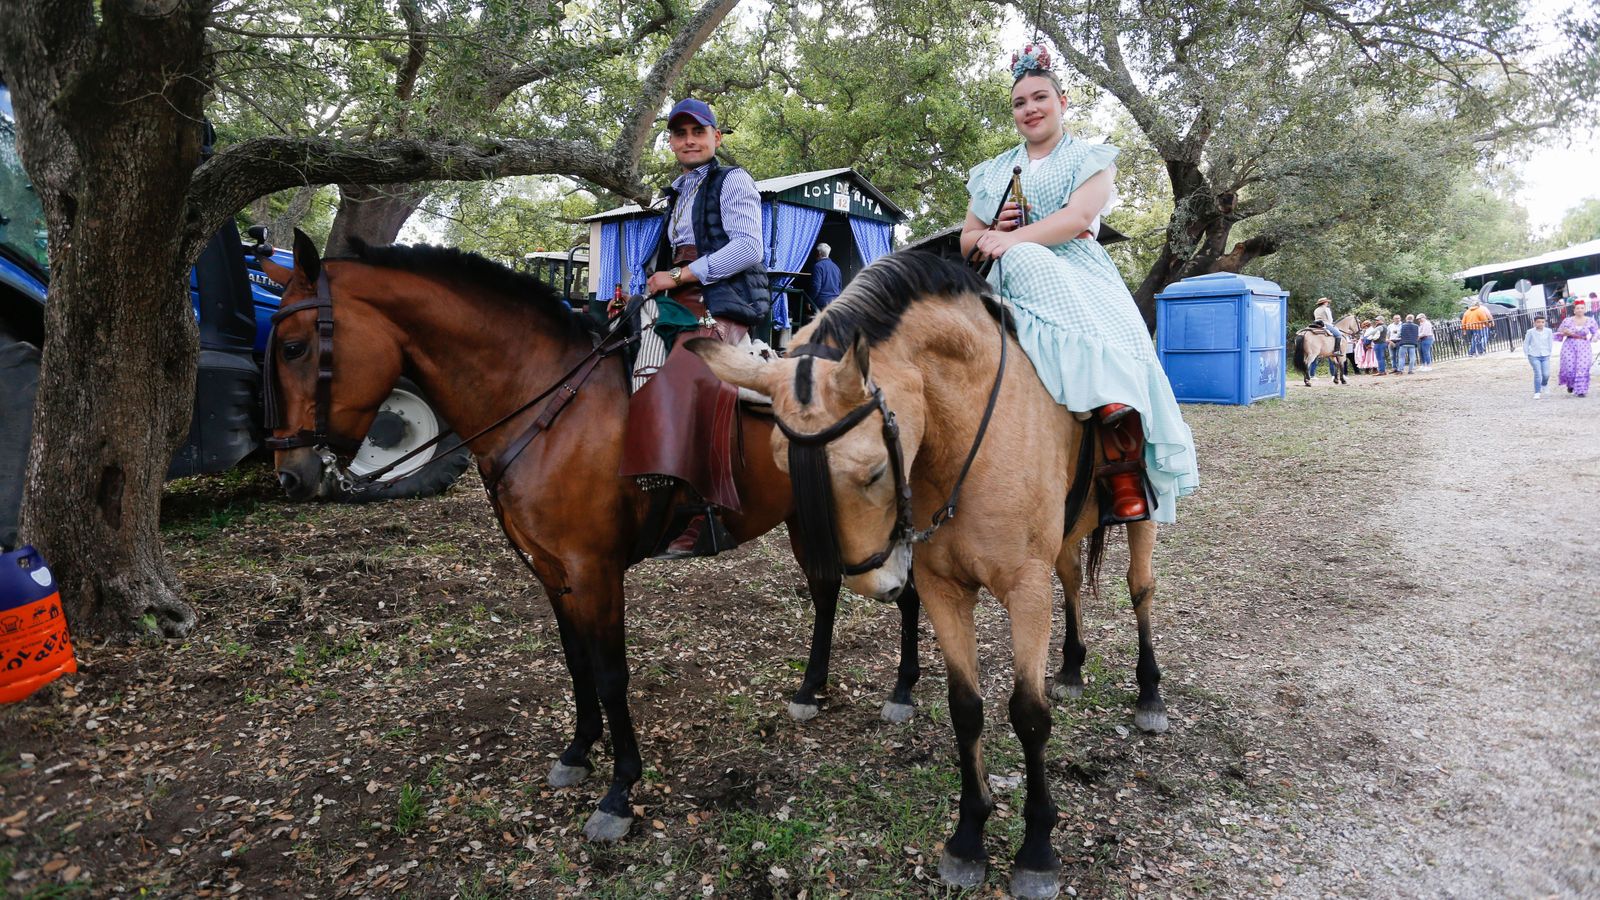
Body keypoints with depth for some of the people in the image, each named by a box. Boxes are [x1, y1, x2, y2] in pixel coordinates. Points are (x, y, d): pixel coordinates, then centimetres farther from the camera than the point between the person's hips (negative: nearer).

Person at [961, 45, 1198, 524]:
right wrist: (993, 232, -2)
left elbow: (1079, 216, -6)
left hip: (1080, 273, -2)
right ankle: (1109, 407, -46)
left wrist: (1013, 239, -22)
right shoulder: (992, 172, 27)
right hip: (1014, 281, 2)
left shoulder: (1091, 158, 15)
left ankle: (1126, 470, -42)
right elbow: (967, 242, 23)